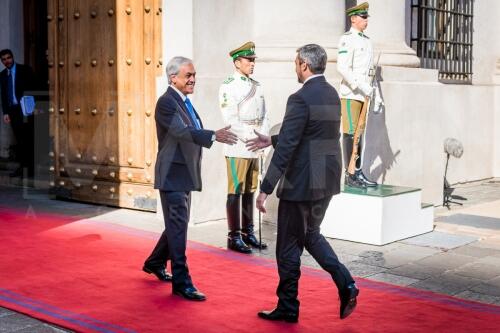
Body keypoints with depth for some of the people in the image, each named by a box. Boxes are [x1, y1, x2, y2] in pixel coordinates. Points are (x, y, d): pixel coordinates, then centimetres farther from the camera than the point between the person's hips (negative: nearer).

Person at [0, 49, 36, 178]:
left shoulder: (25, 70, -2)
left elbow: (33, 88, -5)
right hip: (13, 110, 4)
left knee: (28, 139, -3)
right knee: (19, 140, 6)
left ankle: (31, 167, 1)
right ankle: (22, 166, 9)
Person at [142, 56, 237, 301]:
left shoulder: (184, 102, 13)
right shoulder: (166, 102, -16)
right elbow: (182, 131, -31)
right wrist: (214, 136, -43)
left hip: (185, 175, 9)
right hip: (172, 176, -9)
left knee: (177, 225, 19)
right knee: (178, 228, -6)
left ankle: (155, 263, 37)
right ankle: (181, 282, -2)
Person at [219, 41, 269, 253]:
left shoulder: (256, 86, 15)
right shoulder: (228, 87, -7)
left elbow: (263, 115, 14)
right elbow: (231, 120, -14)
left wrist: (264, 137, -2)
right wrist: (250, 138, -17)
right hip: (237, 148, -7)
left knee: (250, 191, 11)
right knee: (235, 192, -3)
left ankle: (248, 233, 19)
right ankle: (234, 237, 2)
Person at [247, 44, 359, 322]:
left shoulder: (301, 98, -17)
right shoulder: (332, 95, 10)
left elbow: (287, 148, -21)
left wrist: (266, 189, -17)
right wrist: (272, 140, 25)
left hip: (303, 183, -8)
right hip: (328, 181, 9)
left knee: (289, 245, 5)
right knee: (310, 235, 23)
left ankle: (288, 308, 16)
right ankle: (345, 283, 9)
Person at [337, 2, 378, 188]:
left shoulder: (367, 41, 16)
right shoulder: (347, 39, -9)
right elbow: (342, 68, -19)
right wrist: (362, 87, -22)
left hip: (363, 94, 8)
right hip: (350, 93, -8)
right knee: (350, 133, -5)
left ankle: (358, 173, 16)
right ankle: (350, 176, -1)